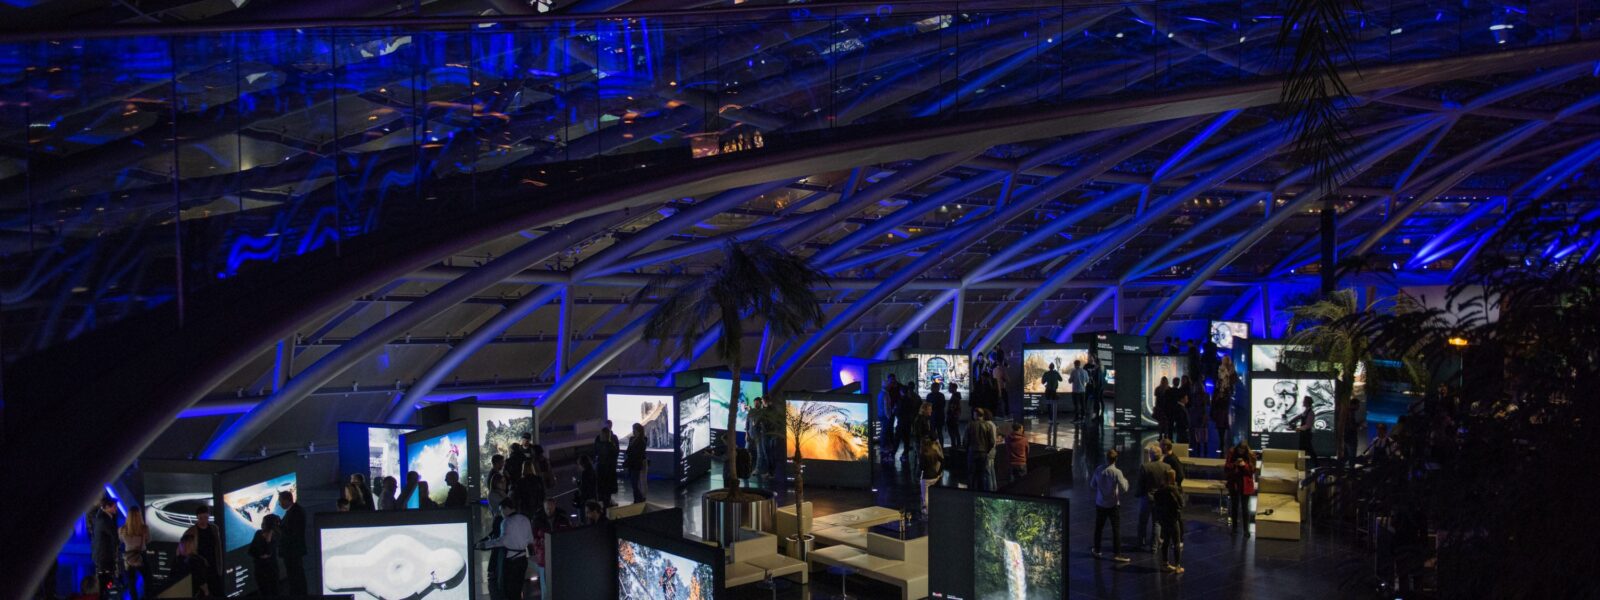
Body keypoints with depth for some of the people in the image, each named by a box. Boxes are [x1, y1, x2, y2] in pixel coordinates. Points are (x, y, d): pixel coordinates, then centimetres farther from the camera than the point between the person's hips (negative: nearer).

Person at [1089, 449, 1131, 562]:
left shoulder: (1098, 470, -6)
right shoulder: (1116, 472, -19)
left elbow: (1092, 485, 6)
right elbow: (1124, 489, -18)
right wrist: (1125, 480, 2)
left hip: (1100, 503, 5)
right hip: (1113, 505, -5)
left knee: (1099, 527, 16)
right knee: (1116, 529, 3)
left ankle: (1097, 551, 26)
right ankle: (1116, 554, 3)